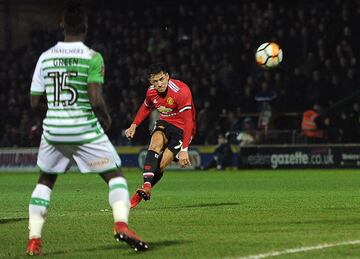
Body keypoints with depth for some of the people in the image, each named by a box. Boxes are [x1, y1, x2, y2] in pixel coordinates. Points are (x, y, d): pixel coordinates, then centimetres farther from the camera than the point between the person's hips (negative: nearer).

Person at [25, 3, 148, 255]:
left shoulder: (45, 58, 4)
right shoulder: (92, 57, -9)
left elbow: (35, 102, 7)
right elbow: (95, 99, -17)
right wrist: (106, 118, 3)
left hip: (53, 130, 4)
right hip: (85, 129, -4)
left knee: (45, 181, 20)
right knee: (115, 176, 8)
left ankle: (33, 240, 12)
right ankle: (121, 224, -14)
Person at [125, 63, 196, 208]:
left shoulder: (180, 91, -27)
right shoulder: (151, 92, -5)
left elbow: (188, 122, -28)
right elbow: (146, 107, 20)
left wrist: (184, 150, -33)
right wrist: (134, 125, 7)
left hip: (182, 129, -5)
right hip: (165, 124, 5)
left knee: (160, 165, -15)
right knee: (156, 143, -29)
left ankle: (140, 195, 0)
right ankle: (146, 186, -39)